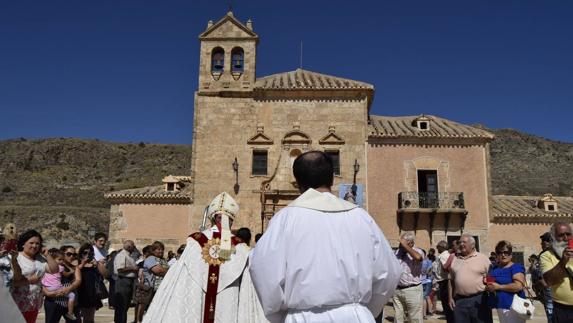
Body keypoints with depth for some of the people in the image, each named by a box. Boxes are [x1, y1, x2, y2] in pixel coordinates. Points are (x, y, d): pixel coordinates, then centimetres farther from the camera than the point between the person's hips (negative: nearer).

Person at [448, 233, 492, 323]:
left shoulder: (483, 258, 2)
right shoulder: (455, 260, 13)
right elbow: (451, 281, 15)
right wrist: (450, 298, 9)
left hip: (479, 299, -3)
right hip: (459, 301, 3)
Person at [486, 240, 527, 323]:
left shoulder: (516, 267, -7)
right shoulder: (494, 268, 13)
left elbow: (519, 286, -20)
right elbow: (489, 282, 24)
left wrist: (499, 287, -18)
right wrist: (488, 287, 0)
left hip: (513, 306, -7)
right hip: (500, 306, 7)